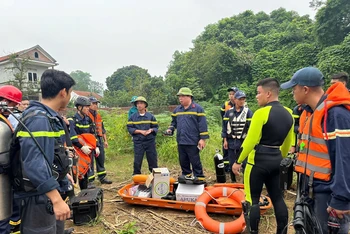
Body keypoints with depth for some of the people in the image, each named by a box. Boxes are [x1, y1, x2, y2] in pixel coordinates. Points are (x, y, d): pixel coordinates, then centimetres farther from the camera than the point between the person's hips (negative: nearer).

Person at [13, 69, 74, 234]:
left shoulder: (50, 116, 7)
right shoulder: (38, 118, -23)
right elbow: (34, 163, -31)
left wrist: (63, 174, 26)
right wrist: (57, 199, -33)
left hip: (50, 191, 10)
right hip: (39, 196, -10)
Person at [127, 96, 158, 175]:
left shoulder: (151, 116, 4)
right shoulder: (132, 117, 3)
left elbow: (155, 127, 6)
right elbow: (129, 128, -2)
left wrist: (151, 130, -17)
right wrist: (140, 131, -14)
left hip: (150, 141, 0)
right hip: (138, 142, 0)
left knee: (153, 160, 7)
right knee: (137, 161, 5)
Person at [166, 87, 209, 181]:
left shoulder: (197, 108, -6)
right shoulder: (177, 109, 12)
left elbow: (203, 124, -9)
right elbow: (174, 122, 22)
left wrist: (202, 139, -12)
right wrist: (170, 129, 3)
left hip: (192, 142, -6)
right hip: (180, 142, 6)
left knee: (195, 162, 1)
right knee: (183, 162, 15)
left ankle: (199, 179, 13)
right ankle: (186, 177, 31)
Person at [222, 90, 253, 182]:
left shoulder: (248, 112, -1)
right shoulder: (229, 112, 3)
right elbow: (224, 126, 5)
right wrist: (225, 140, 1)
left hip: (244, 141, -2)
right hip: (231, 141, 2)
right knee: (232, 163, 10)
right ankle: (233, 181, 26)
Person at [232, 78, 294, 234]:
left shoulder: (262, 112, -17)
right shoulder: (288, 113, 7)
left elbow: (250, 141, -18)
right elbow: (287, 142, 15)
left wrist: (238, 161, -9)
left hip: (258, 160, -7)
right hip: (276, 160, 8)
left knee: (252, 199, 4)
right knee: (277, 197, 16)